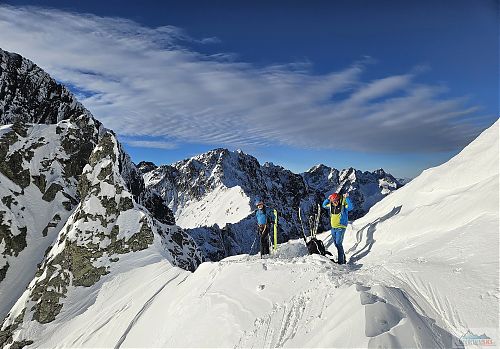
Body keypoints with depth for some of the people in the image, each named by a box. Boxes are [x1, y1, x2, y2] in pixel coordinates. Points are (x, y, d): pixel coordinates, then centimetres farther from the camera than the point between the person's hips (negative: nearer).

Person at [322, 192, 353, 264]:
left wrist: (347, 198, -34)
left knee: (338, 243, -11)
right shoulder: (331, 205, 4)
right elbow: (324, 205, 17)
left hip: (340, 228, -7)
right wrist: (328, 199, 2)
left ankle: (341, 261, -1)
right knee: (336, 244, 14)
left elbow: (350, 207, -31)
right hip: (333, 228, 7)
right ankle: (343, 257, 29)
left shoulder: (343, 205, -14)